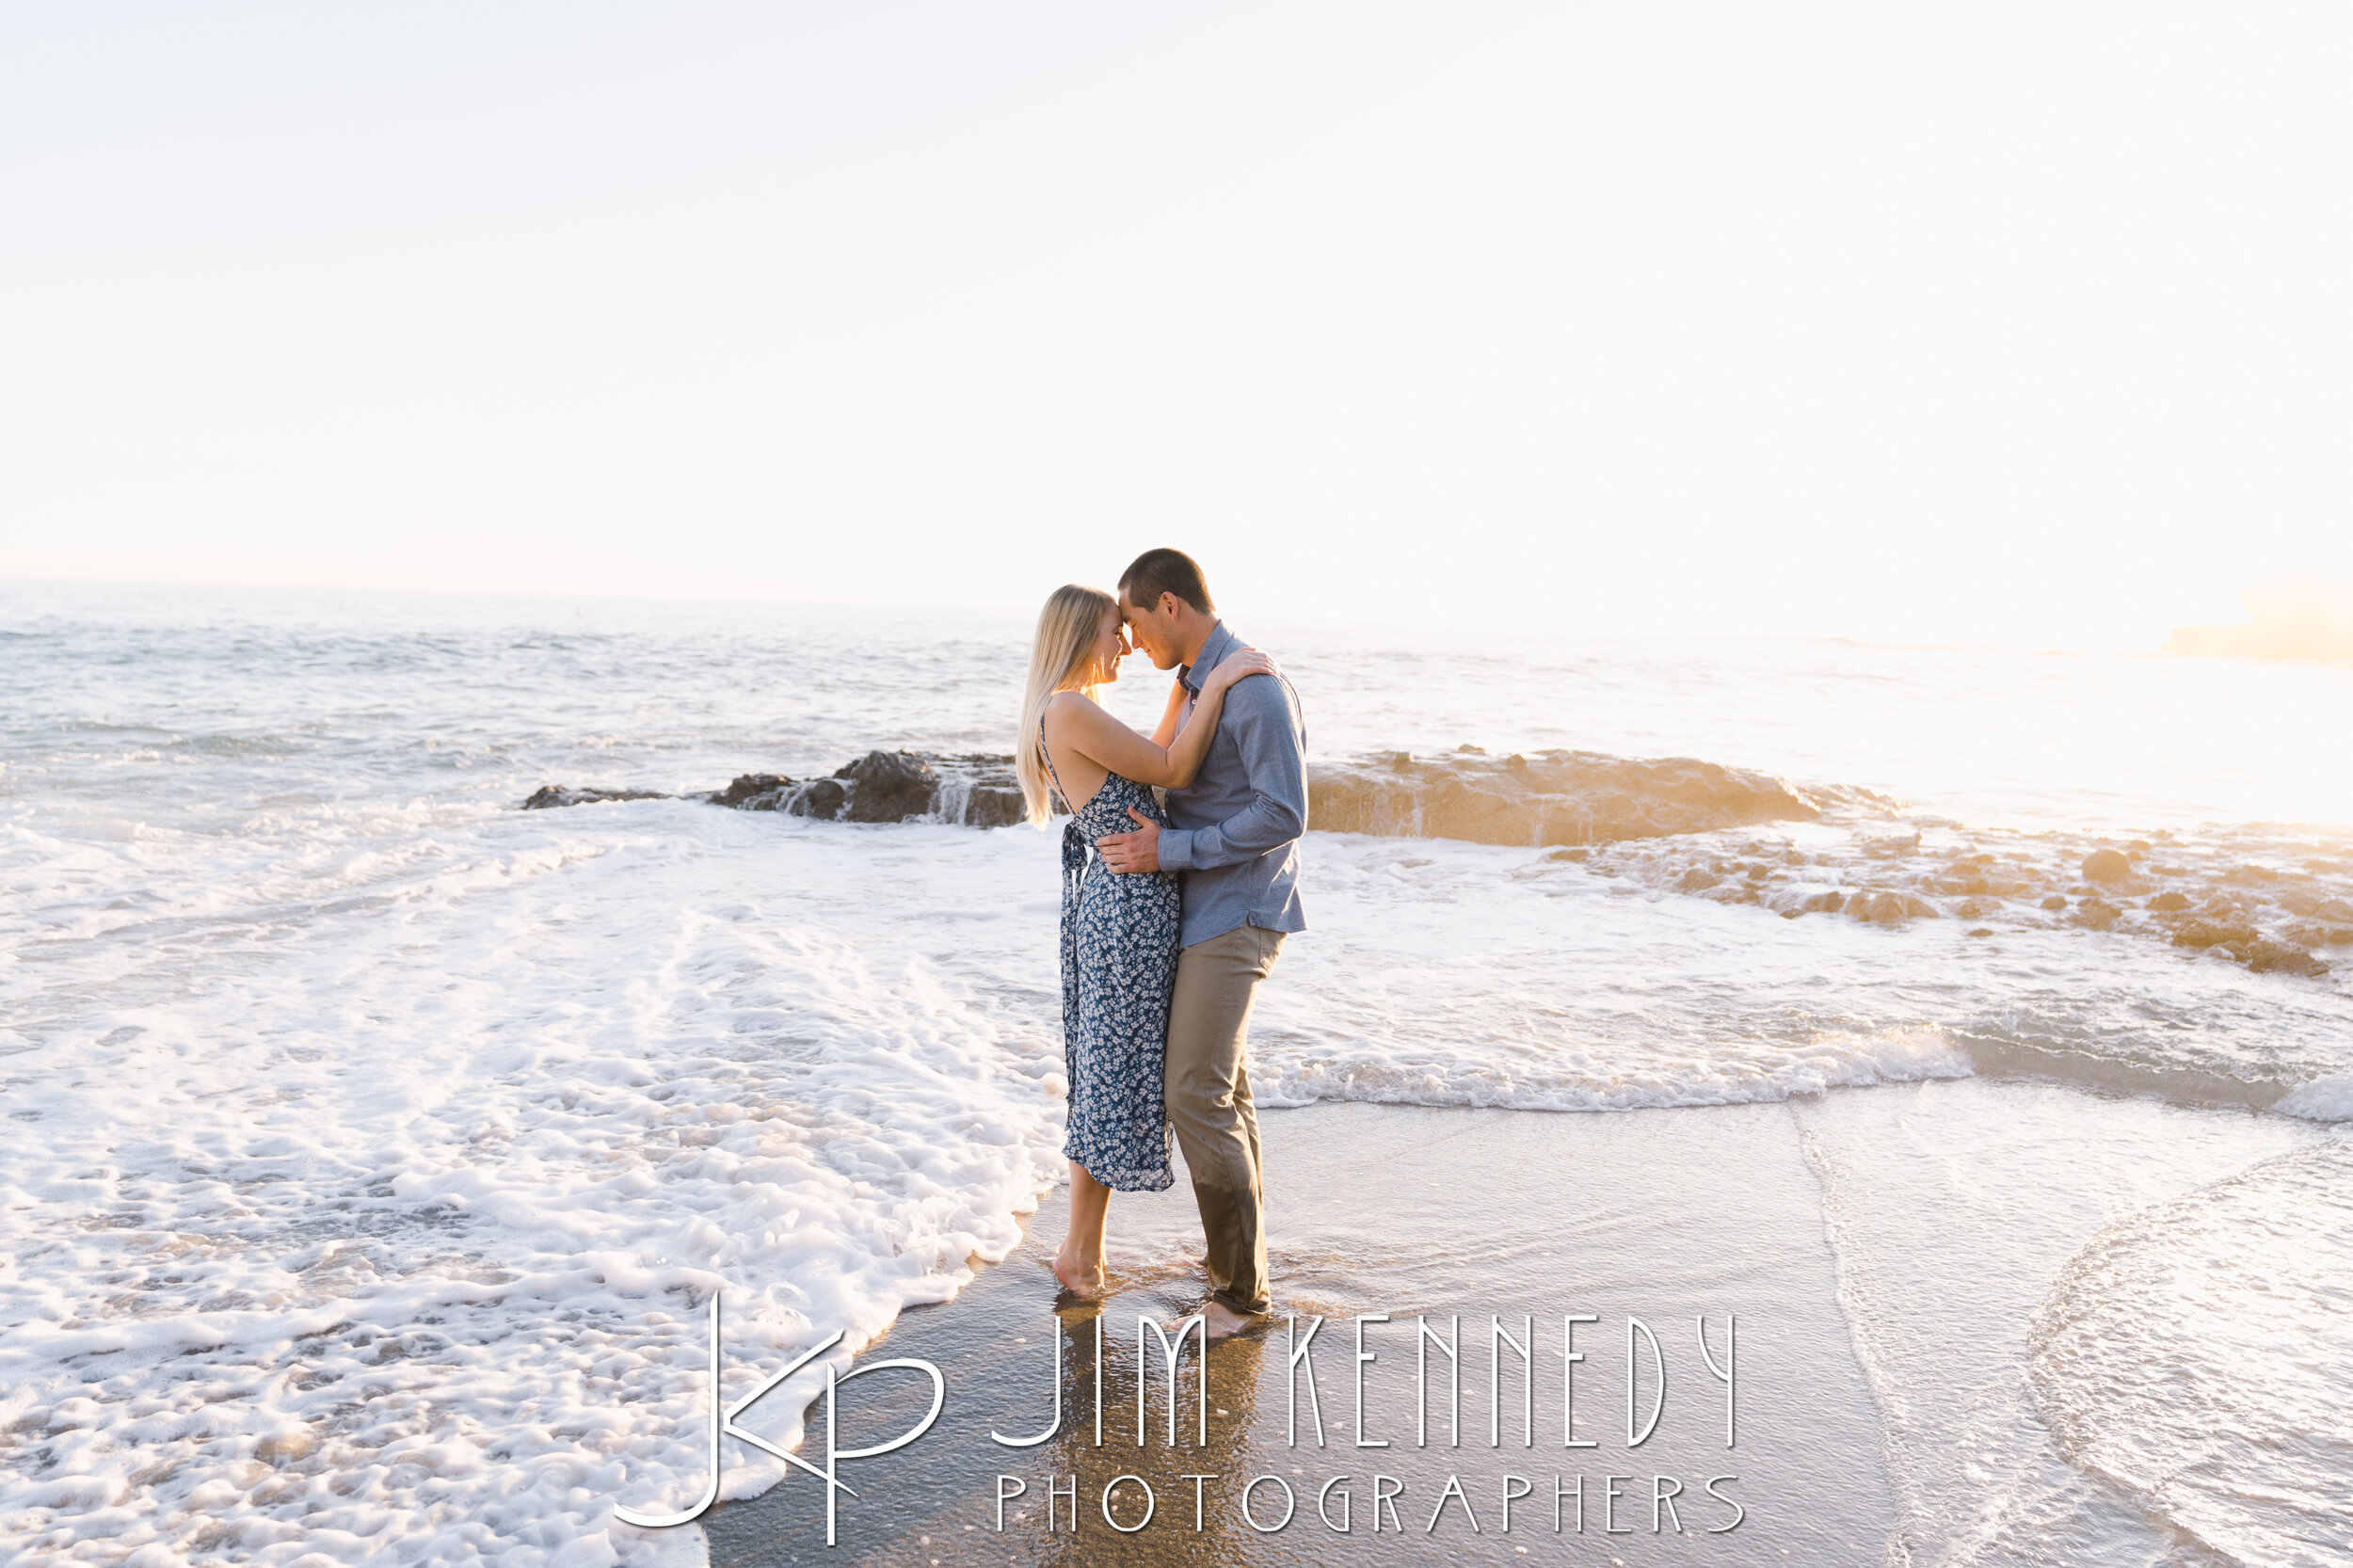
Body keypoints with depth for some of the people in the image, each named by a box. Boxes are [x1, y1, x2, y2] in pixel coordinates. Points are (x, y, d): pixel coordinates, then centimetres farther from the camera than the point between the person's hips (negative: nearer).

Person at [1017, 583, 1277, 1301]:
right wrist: (1216, 684, -12)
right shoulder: (1072, 711, -17)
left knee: (1111, 1072, 16)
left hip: (1112, 899, 10)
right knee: (1117, 1072, 0)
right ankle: (1082, 1253, 13)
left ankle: (1082, 1246, 25)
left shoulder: (1064, 714, 14)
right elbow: (1171, 770, -13)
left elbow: (1155, 759, 24)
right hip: (1130, 901, -10)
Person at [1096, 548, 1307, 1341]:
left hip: (1235, 918, -10)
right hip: (1200, 911, 10)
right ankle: (1238, 1241, 31)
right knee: (1223, 1086, 17)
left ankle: (1242, 1289, 0)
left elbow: (1283, 815, -23)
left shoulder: (1256, 688, -18)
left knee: (1198, 1097, -11)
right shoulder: (1195, 683, 12)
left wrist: (1172, 849, -21)